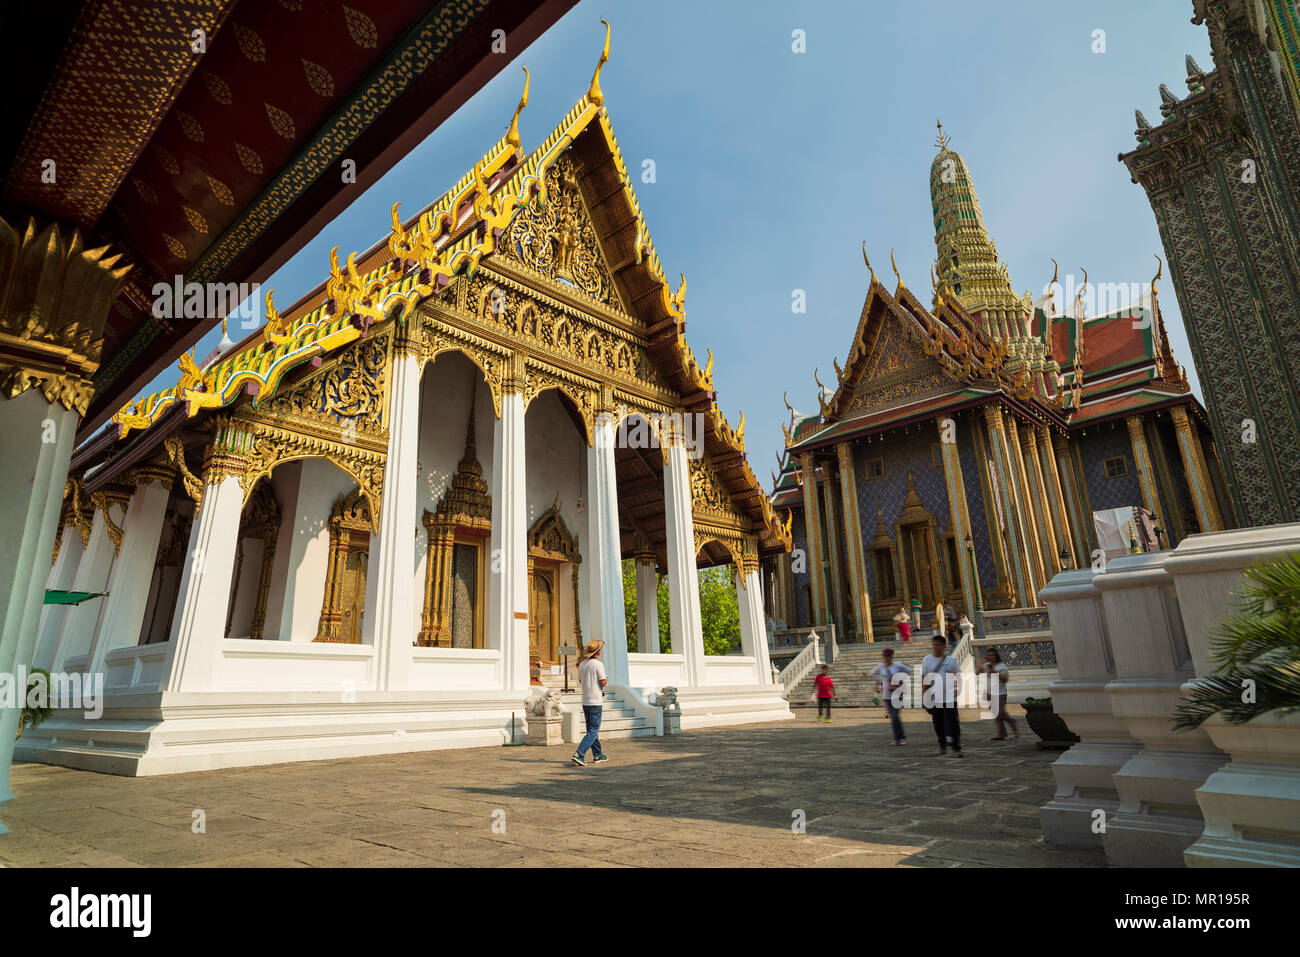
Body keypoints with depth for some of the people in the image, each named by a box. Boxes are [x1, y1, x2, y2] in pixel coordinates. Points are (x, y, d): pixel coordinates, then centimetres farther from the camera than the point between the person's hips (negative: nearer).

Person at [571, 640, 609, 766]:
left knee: (591, 729, 16)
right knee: (593, 731, -3)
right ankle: (578, 754, -13)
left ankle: (597, 755, 23)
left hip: (585, 701, 7)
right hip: (595, 701, -7)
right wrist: (606, 680, 9)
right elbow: (602, 683, -12)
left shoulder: (582, 664, 6)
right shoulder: (598, 664, -14)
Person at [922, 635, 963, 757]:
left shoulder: (951, 659, 0)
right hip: (934, 698, 2)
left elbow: (958, 676, 7)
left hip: (950, 697, -1)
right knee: (938, 724, 8)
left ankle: (956, 747, 4)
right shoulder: (927, 659, 3)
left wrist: (958, 688, -9)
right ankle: (942, 745, 27)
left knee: (953, 723, -4)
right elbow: (924, 677, 7)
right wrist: (925, 694, 3)